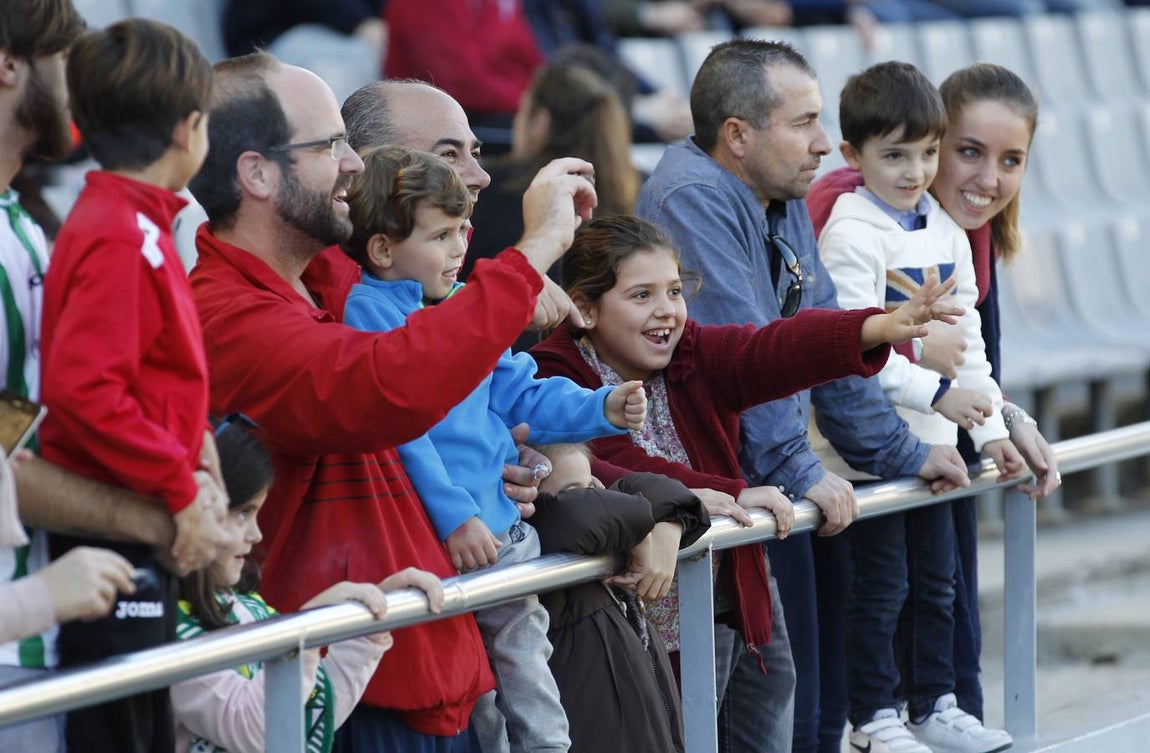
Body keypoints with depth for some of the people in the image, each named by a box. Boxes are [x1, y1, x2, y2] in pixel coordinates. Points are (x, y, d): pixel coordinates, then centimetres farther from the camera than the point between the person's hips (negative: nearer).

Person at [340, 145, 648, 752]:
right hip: (431, 543, -8)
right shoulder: (366, 314, -11)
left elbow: (520, 394, 22)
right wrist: (453, 515, -24)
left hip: (499, 529, 8)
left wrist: (603, 409, 8)